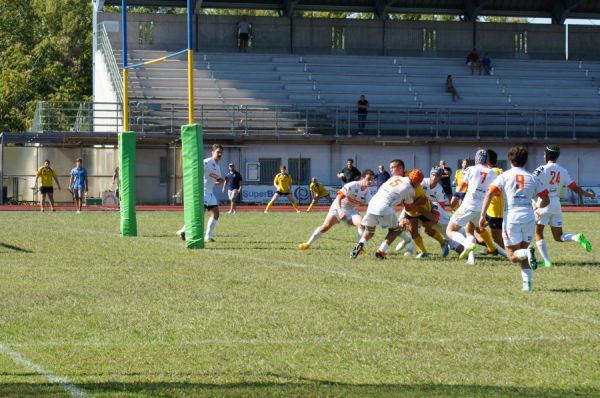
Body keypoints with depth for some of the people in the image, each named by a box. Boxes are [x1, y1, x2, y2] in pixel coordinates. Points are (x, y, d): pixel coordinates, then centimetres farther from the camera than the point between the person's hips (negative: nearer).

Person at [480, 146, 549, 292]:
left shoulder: (504, 176, 4)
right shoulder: (532, 178, 11)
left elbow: (489, 193, -8)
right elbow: (546, 200, 12)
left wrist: (482, 215, -9)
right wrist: (538, 206, 34)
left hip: (512, 218, -3)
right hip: (528, 217, 3)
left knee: (513, 256, 5)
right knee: (523, 253, 18)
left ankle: (528, 253, -27)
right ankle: (528, 283, 4)